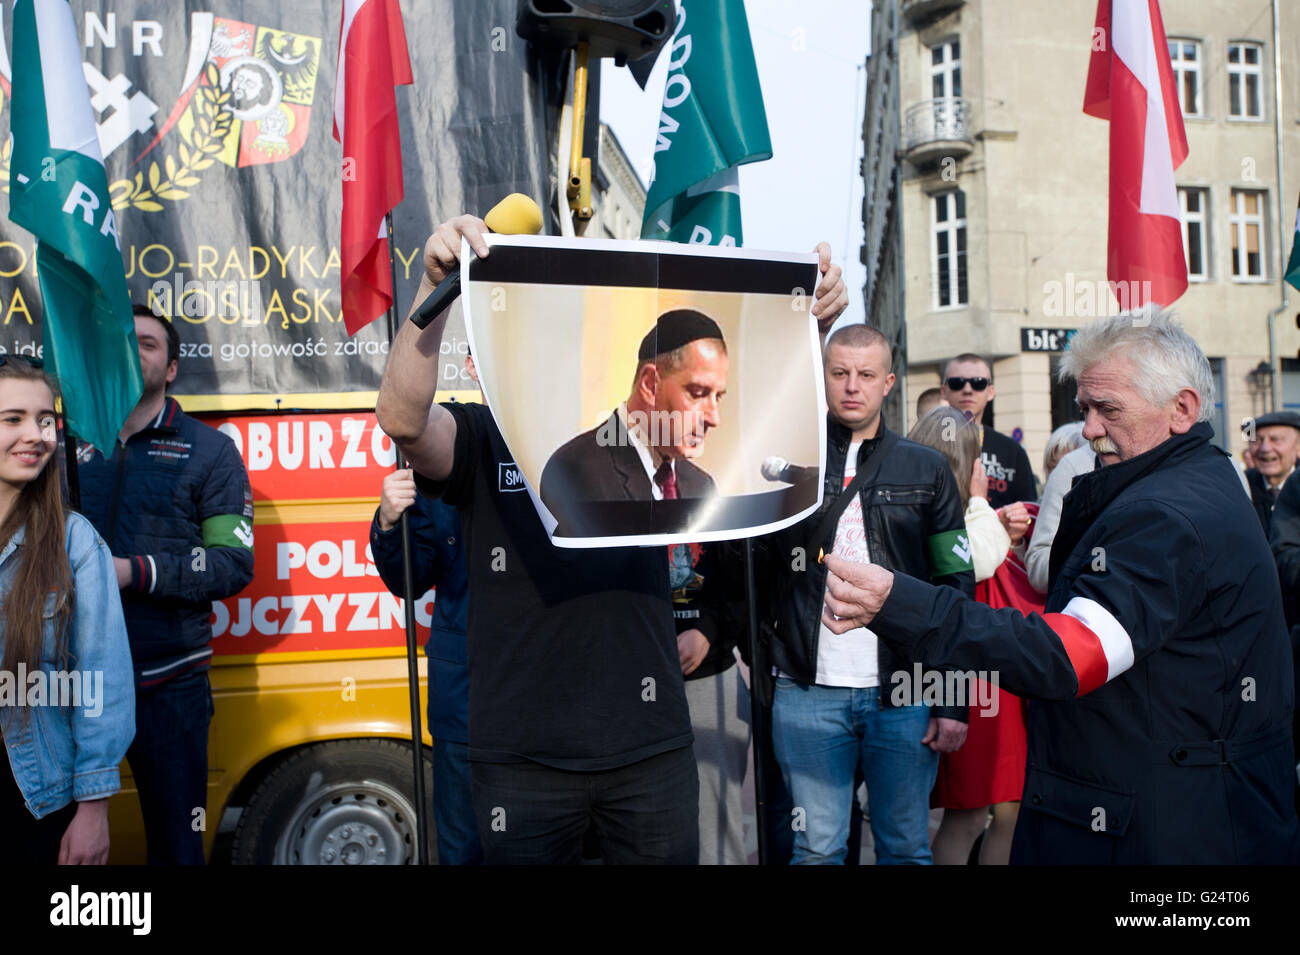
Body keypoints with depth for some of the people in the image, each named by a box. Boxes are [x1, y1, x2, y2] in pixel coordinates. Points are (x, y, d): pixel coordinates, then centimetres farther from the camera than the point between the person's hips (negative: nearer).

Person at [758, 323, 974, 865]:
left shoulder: (926, 470, 6)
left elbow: (955, 589, 3)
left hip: (905, 693, 0)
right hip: (808, 693, 0)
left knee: (906, 847, 10)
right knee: (817, 849, 7)